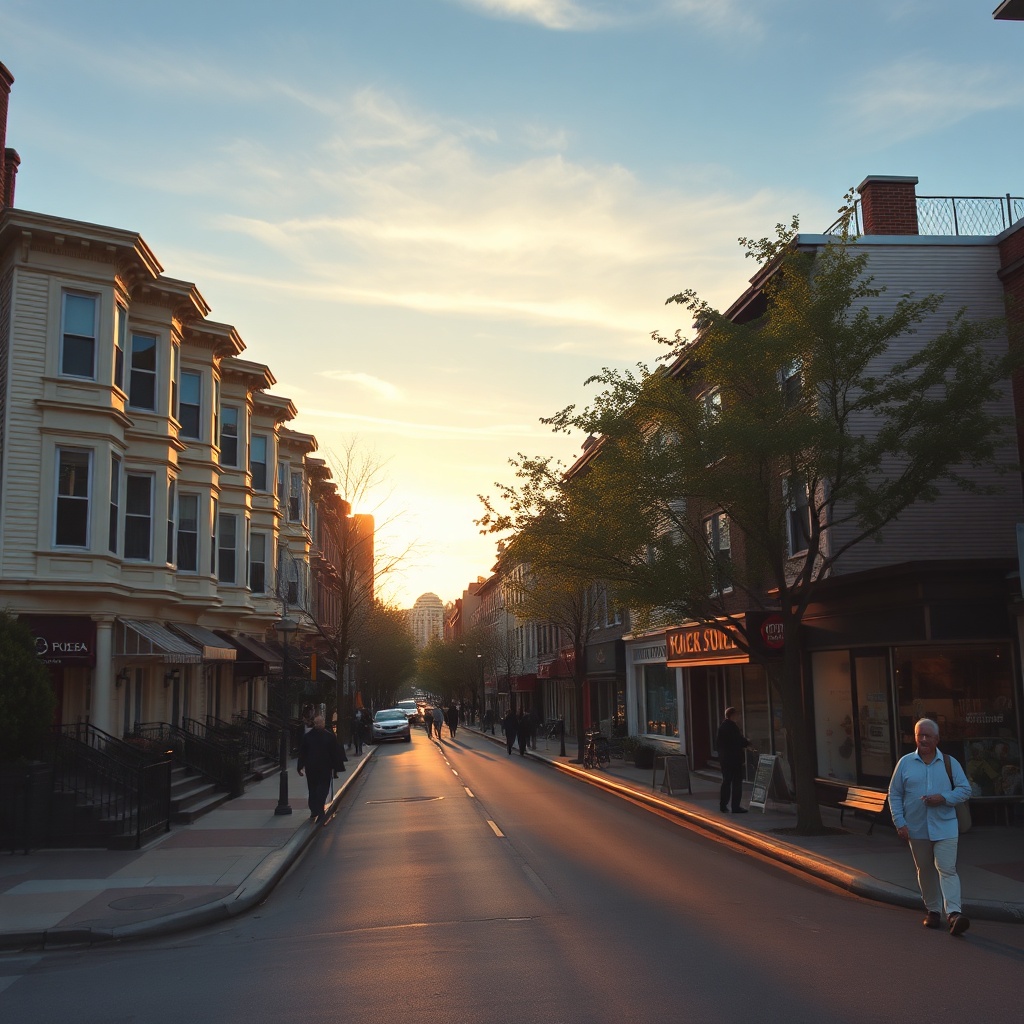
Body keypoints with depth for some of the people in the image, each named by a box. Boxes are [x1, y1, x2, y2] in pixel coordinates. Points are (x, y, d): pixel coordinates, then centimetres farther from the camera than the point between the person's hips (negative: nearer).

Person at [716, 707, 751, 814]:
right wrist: (747, 742, 2)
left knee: (726, 781, 14)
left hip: (724, 758, 8)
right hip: (734, 758, -8)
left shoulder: (722, 726, 9)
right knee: (737, 782, -2)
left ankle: (723, 805, 17)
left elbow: (717, 744, 14)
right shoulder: (733, 726, -16)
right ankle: (735, 807, -2)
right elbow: (740, 741, -17)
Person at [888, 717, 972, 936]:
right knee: (925, 871, 11)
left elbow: (965, 789, 3)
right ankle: (932, 911, 23)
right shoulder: (905, 762, 4)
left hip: (944, 827, -2)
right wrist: (899, 823, -3)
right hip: (916, 828, 2)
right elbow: (894, 794, 6)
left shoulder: (949, 762, 3)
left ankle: (954, 913, -17)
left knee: (947, 869, -11)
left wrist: (943, 798, -14)